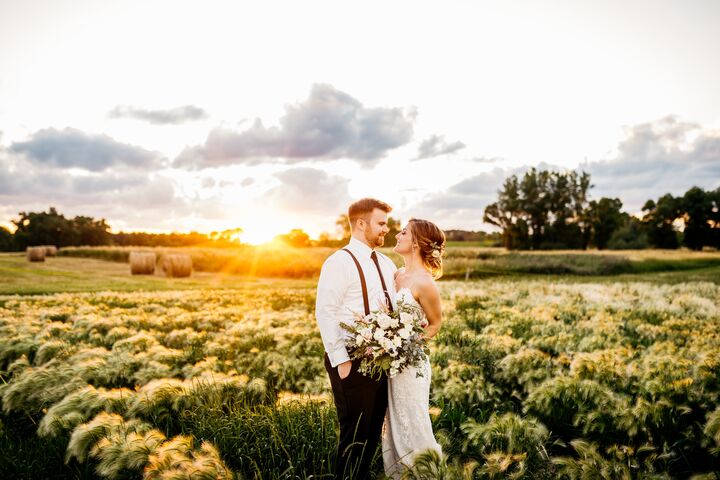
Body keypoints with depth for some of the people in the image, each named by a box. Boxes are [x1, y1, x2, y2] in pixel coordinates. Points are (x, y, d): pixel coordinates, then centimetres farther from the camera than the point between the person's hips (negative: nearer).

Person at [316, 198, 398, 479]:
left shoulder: (386, 264, 12)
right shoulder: (340, 262, -12)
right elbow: (325, 313, -17)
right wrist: (341, 361, -20)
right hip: (353, 362, -8)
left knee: (374, 430, 18)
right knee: (355, 433, 3)